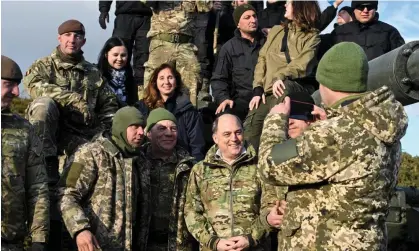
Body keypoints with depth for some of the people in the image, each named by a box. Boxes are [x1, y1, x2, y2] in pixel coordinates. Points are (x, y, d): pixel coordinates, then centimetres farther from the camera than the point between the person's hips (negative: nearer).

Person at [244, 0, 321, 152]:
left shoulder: (312, 36, 6)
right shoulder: (276, 31, 21)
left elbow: (304, 65, -10)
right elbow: (262, 59, 14)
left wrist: (281, 77, -28)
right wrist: (258, 89, 1)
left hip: (298, 88, -4)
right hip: (269, 92, 4)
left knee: (284, 87, -39)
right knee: (251, 124, -21)